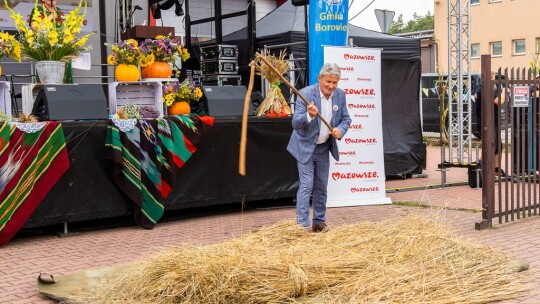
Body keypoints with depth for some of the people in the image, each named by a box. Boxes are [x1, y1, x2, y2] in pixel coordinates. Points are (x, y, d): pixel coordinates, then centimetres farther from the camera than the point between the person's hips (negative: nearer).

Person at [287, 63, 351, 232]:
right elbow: (295, 123, -22)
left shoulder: (340, 95, -4)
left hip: (324, 148, 5)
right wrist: (309, 116, -42)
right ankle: (302, 225, -8)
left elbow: (346, 119, 5)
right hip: (305, 147, -5)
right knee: (306, 185, -11)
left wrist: (340, 130, -17)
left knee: (321, 187, 14)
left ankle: (319, 222, 26)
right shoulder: (306, 94, -20)